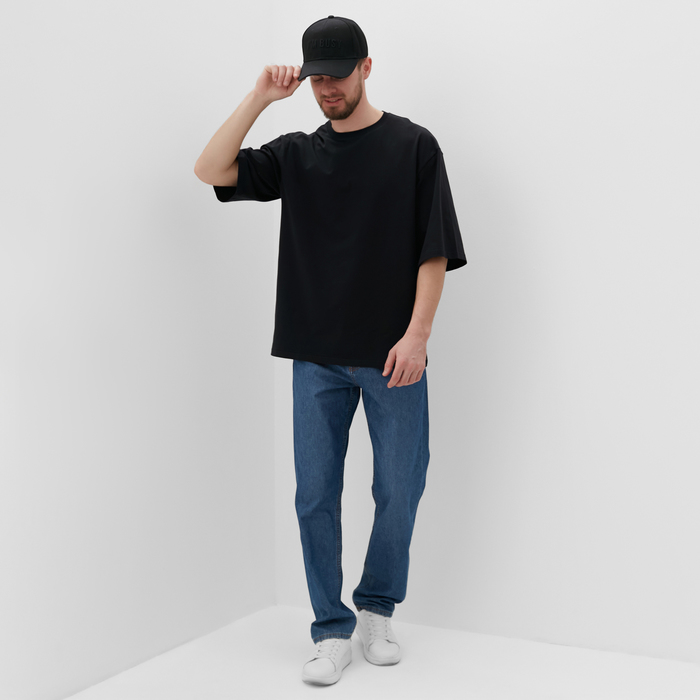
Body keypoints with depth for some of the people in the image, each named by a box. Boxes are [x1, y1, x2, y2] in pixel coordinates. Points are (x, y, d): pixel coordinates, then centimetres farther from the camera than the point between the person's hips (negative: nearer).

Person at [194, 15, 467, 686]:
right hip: (317, 358, 2)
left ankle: (377, 611, 27)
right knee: (315, 497, 4)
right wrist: (259, 98, -5)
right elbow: (211, 170, 0)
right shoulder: (296, 154, 11)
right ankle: (332, 631, 18)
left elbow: (435, 251, -2)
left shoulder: (413, 146, 2)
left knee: (398, 492, 4)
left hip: (392, 357, -2)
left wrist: (416, 334, -11)